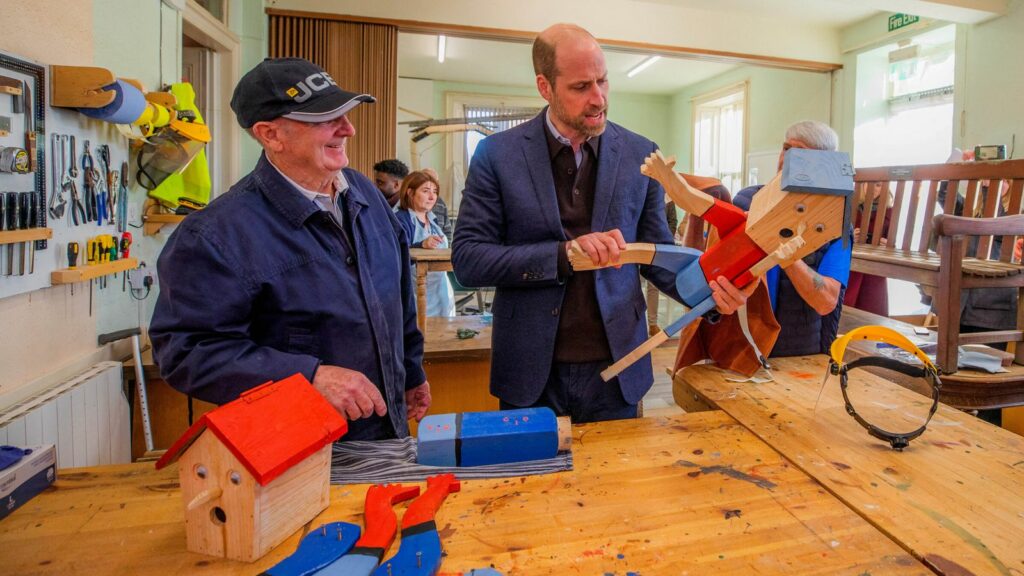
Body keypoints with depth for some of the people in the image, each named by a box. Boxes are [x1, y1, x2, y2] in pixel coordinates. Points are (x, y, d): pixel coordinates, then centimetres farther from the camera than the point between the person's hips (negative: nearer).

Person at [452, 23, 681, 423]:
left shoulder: (640, 154, 1)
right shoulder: (498, 154, -6)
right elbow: (466, 259, -10)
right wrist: (564, 253, -22)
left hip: (614, 369, 2)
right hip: (531, 371, -1)